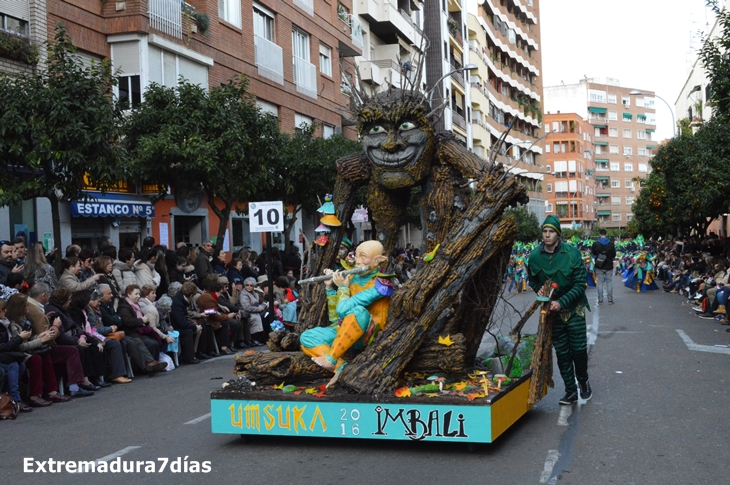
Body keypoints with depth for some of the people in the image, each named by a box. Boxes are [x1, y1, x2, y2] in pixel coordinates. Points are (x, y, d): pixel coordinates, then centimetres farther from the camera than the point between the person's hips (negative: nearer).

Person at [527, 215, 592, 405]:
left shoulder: (572, 254, -15)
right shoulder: (535, 257, -6)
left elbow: (580, 285, -14)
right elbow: (533, 280, 12)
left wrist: (561, 302, -24)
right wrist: (538, 289, -10)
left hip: (574, 309, -2)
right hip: (552, 312, 2)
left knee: (579, 349, 3)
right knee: (562, 353, 7)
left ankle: (584, 383, 28)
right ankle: (570, 391, 17)